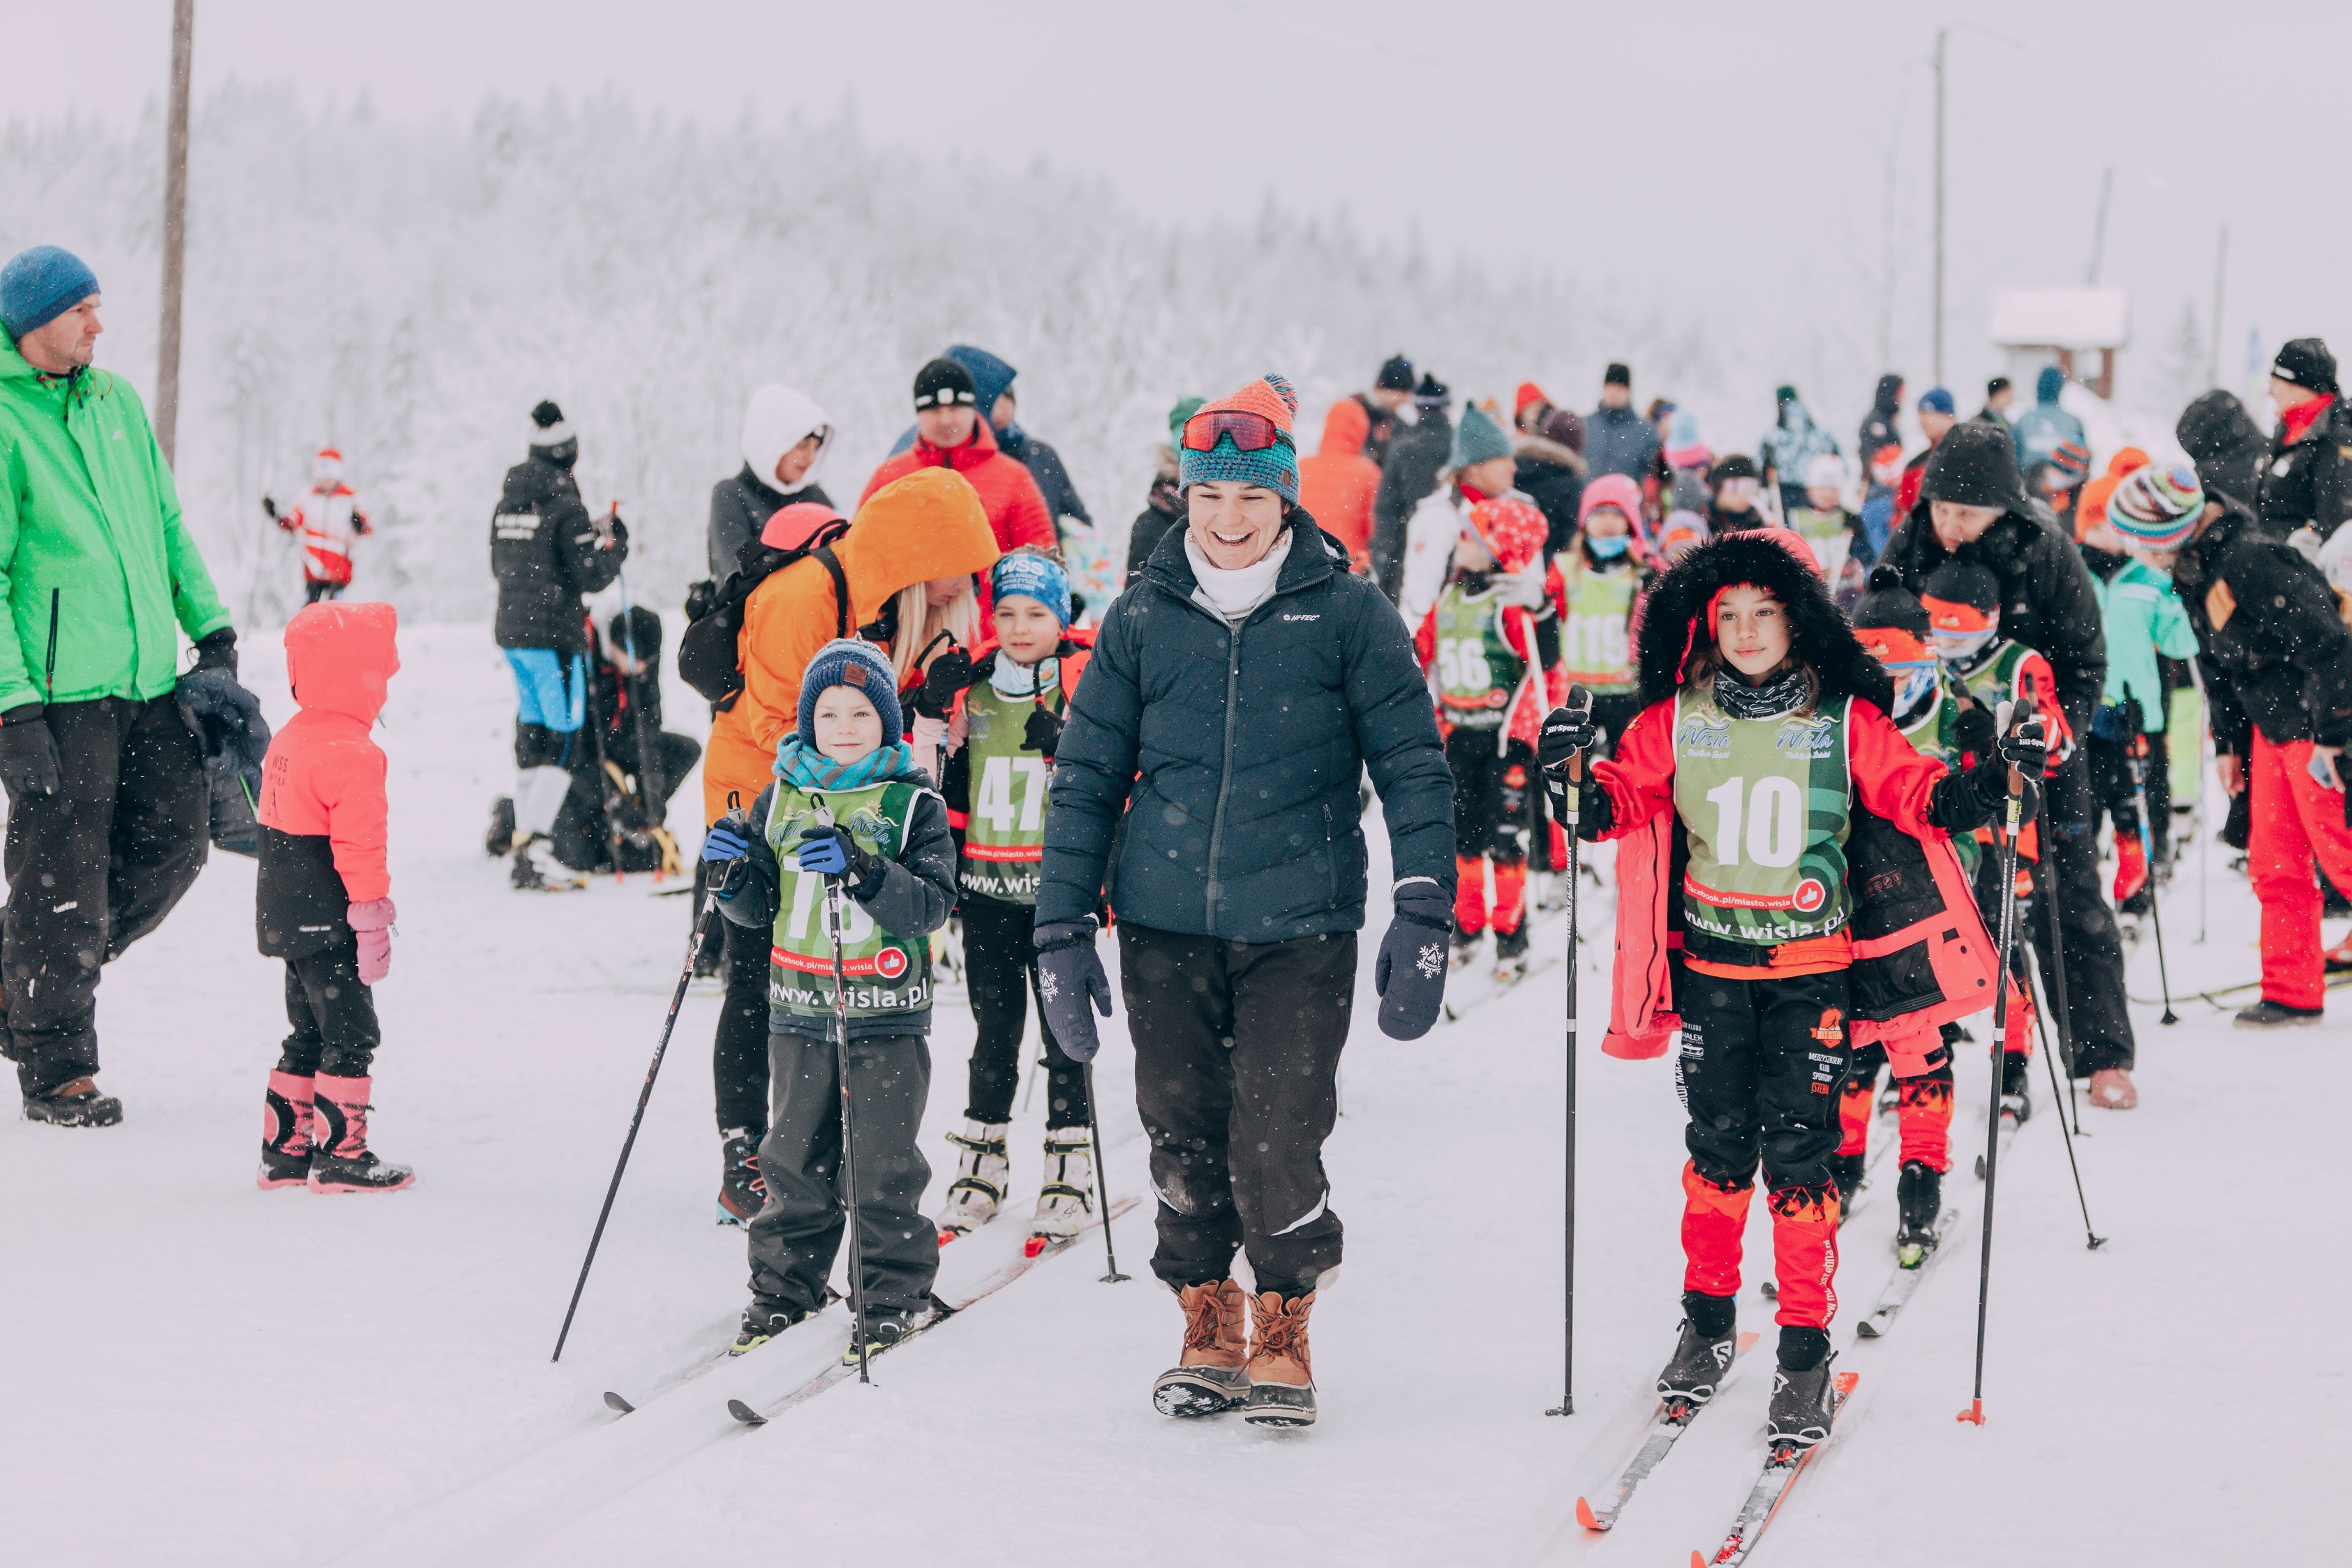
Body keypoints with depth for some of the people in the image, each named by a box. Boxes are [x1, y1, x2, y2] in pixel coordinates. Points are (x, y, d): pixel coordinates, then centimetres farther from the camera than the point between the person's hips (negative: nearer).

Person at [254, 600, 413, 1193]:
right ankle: (341, 1153, 0)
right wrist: (371, 912, -17)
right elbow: (358, 843, -22)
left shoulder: (288, 740, 12)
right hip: (328, 924, -10)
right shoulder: (350, 754, -19)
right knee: (350, 1034, -2)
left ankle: (285, 1148, 21)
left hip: (287, 916, 10)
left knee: (310, 1035, 17)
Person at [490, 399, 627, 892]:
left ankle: (524, 852, 14)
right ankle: (535, 850, -15)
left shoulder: (507, 503, 9)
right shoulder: (565, 506, -14)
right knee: (564, 741, -6)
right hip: (554, 635, -8)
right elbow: (592, 576, -15)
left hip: (512, 631, 8)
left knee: (532, 737, 13)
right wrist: (615, 540, 3)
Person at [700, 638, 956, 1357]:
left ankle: (895, 1296, 12)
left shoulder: (913, 803, -3)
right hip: (800, 1011, 3)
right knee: (796, 1157, 9)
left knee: (881, 1163, 0)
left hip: (887, 1014, -3)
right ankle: (785, 1287, 21)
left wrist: (862, 870, -28)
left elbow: (931, 904, -15)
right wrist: (734, 873, -9)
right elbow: (758, 913, 12)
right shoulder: (781, 799, 8)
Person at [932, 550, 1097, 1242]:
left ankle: (1069, 1170, 13)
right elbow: (950, 789, 14)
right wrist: (942, 872, 12)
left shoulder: (1088, 688, -5)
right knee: (995, 1033, 10)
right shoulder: (969, 691, 6)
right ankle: (981, 1165, 19)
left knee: (1063, 1030, 4)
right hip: (986, 894, 3)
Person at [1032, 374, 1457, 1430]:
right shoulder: (1143, 618, 5)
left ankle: (1283, 1336, 12)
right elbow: (1086, 779, 10)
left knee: (1278, 1144, -8)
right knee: (1183, 1137, 7)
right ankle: (1209, 1331, 25)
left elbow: (1411, 766, 1)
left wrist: (1423, 915, -7)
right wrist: (1062, 933, 6)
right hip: (1166, 925, 3)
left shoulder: (1345, 611, -1)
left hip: (1300, 927, -3)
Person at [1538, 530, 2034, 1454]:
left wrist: (1988, 788, -19)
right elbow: (1625, 799, 3)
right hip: (1711, 969, 2)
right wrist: (1578, 785, -18)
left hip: (1811, 971, -2)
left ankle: (1806, 1355, -1)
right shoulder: (1676, 720, 2)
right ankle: (1708, 1322, 28)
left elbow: (1915, 796, -1)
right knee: (1718, 1147, 10)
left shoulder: (1846, 721, -2)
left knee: (1798, 1153, -7)